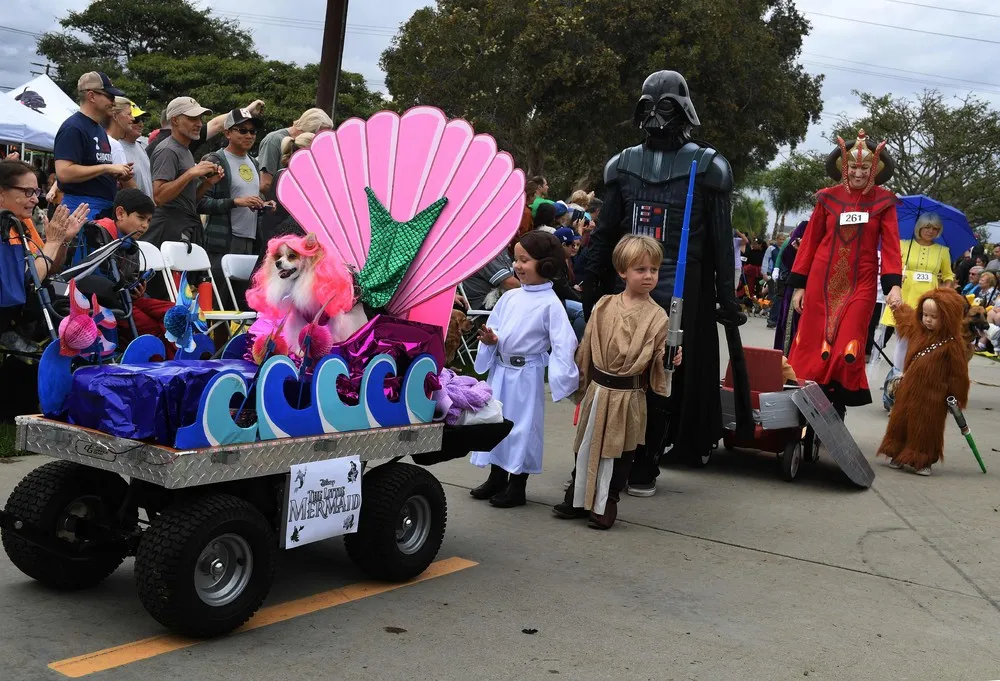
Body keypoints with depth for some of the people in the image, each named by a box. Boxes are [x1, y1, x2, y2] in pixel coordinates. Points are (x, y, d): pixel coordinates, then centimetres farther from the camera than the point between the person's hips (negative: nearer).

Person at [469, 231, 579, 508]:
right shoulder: (510, 297, 6)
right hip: (500, 370, 7)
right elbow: (493, 327, 12)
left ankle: (517, 486, 16)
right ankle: (496, 478, 31)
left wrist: (565, 375, -25)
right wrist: (491, 340, -10)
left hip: (526, 374, -6)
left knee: (522, 425, 3)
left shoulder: (550, 304, -13)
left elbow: (563, 343, -17)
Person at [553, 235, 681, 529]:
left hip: (628, 396, -3)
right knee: (586, 446, 13)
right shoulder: (604, 306, 1)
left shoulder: (657, 316, -6)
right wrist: (581, 381, 11)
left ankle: (606, 504, 22)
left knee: (620, 450, 7)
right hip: (597, 390, 3)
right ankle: (578, 497, 29)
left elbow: (658, 358, -2)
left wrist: (670, 360, -23)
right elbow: (587, 346, 9)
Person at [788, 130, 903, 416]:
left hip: (860, 285, -1)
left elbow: (890, 244, -3)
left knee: (847, 350, -4)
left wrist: (894, 284, -16)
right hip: (822, 282, 1)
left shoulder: (884, 201, 1)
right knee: (813, 346, 2)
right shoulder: (827, 197, 3)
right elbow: (810, 241, 6)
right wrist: (799, 285, 4)